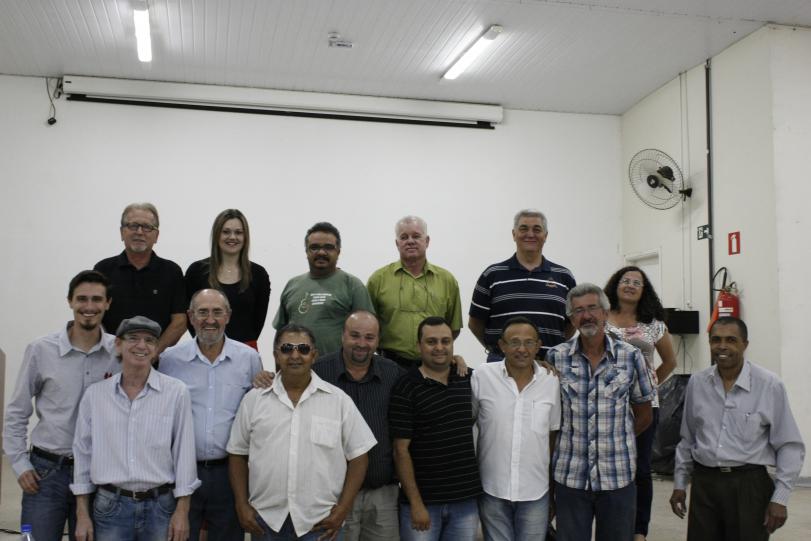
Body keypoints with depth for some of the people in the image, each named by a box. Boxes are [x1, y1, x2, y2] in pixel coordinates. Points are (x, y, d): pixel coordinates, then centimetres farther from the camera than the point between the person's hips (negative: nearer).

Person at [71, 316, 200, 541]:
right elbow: (83, 453, 6)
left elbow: (184, 452, -3)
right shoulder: (95, 394, 2)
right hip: (109, 506, 1)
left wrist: (182, 511, -5)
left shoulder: (176, 392, -5)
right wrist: (82, 515, 4)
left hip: (160, 506, -1)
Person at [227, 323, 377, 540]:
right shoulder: (253, 399, 4)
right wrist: (242, 506, 1)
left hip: (320, 522, -1)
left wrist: (342, 510, -5)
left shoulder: (339, 400, 0)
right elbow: (238, 454, 9)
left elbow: (358, 456, 1)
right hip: (265, 519, 2)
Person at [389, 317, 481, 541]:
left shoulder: (470, 379, 3)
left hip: (466, 499, 4)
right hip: (423, 500, -4)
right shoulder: (405, 389, -9)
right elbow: (401, 450, -10)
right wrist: (416, 503, -12)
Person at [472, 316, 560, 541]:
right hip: (491, 490, -1)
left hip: (536, 492, 1)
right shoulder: (482, 376, -9)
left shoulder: (552, 382, -2)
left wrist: (554, 490, 10)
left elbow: (553, 436, 7)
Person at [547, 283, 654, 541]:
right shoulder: (556, 357, -2)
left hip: (618, 477, 0)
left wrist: (615, 441, 7)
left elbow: (643, 415, 8)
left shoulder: (631, 357, -1)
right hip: (570, 477, 0)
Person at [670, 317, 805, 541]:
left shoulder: (769, 385, -9)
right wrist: (679, 484, 13)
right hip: (703, 482, 3)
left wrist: (780, 498, -7)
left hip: (749, 484, -3)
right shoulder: (696, 383, 3)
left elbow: (789, 446, -4)